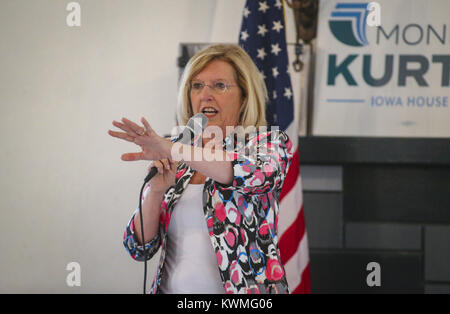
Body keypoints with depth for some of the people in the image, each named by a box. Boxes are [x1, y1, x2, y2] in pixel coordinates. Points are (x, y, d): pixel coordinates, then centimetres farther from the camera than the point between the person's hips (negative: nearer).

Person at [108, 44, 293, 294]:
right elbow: (139, 249, 6)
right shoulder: (174, 164, 10)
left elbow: (259, 172, -23)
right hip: (173, 288, 3)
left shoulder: (268, 144, 1)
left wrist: (171, 149, -29)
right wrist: (155, 192, -11)